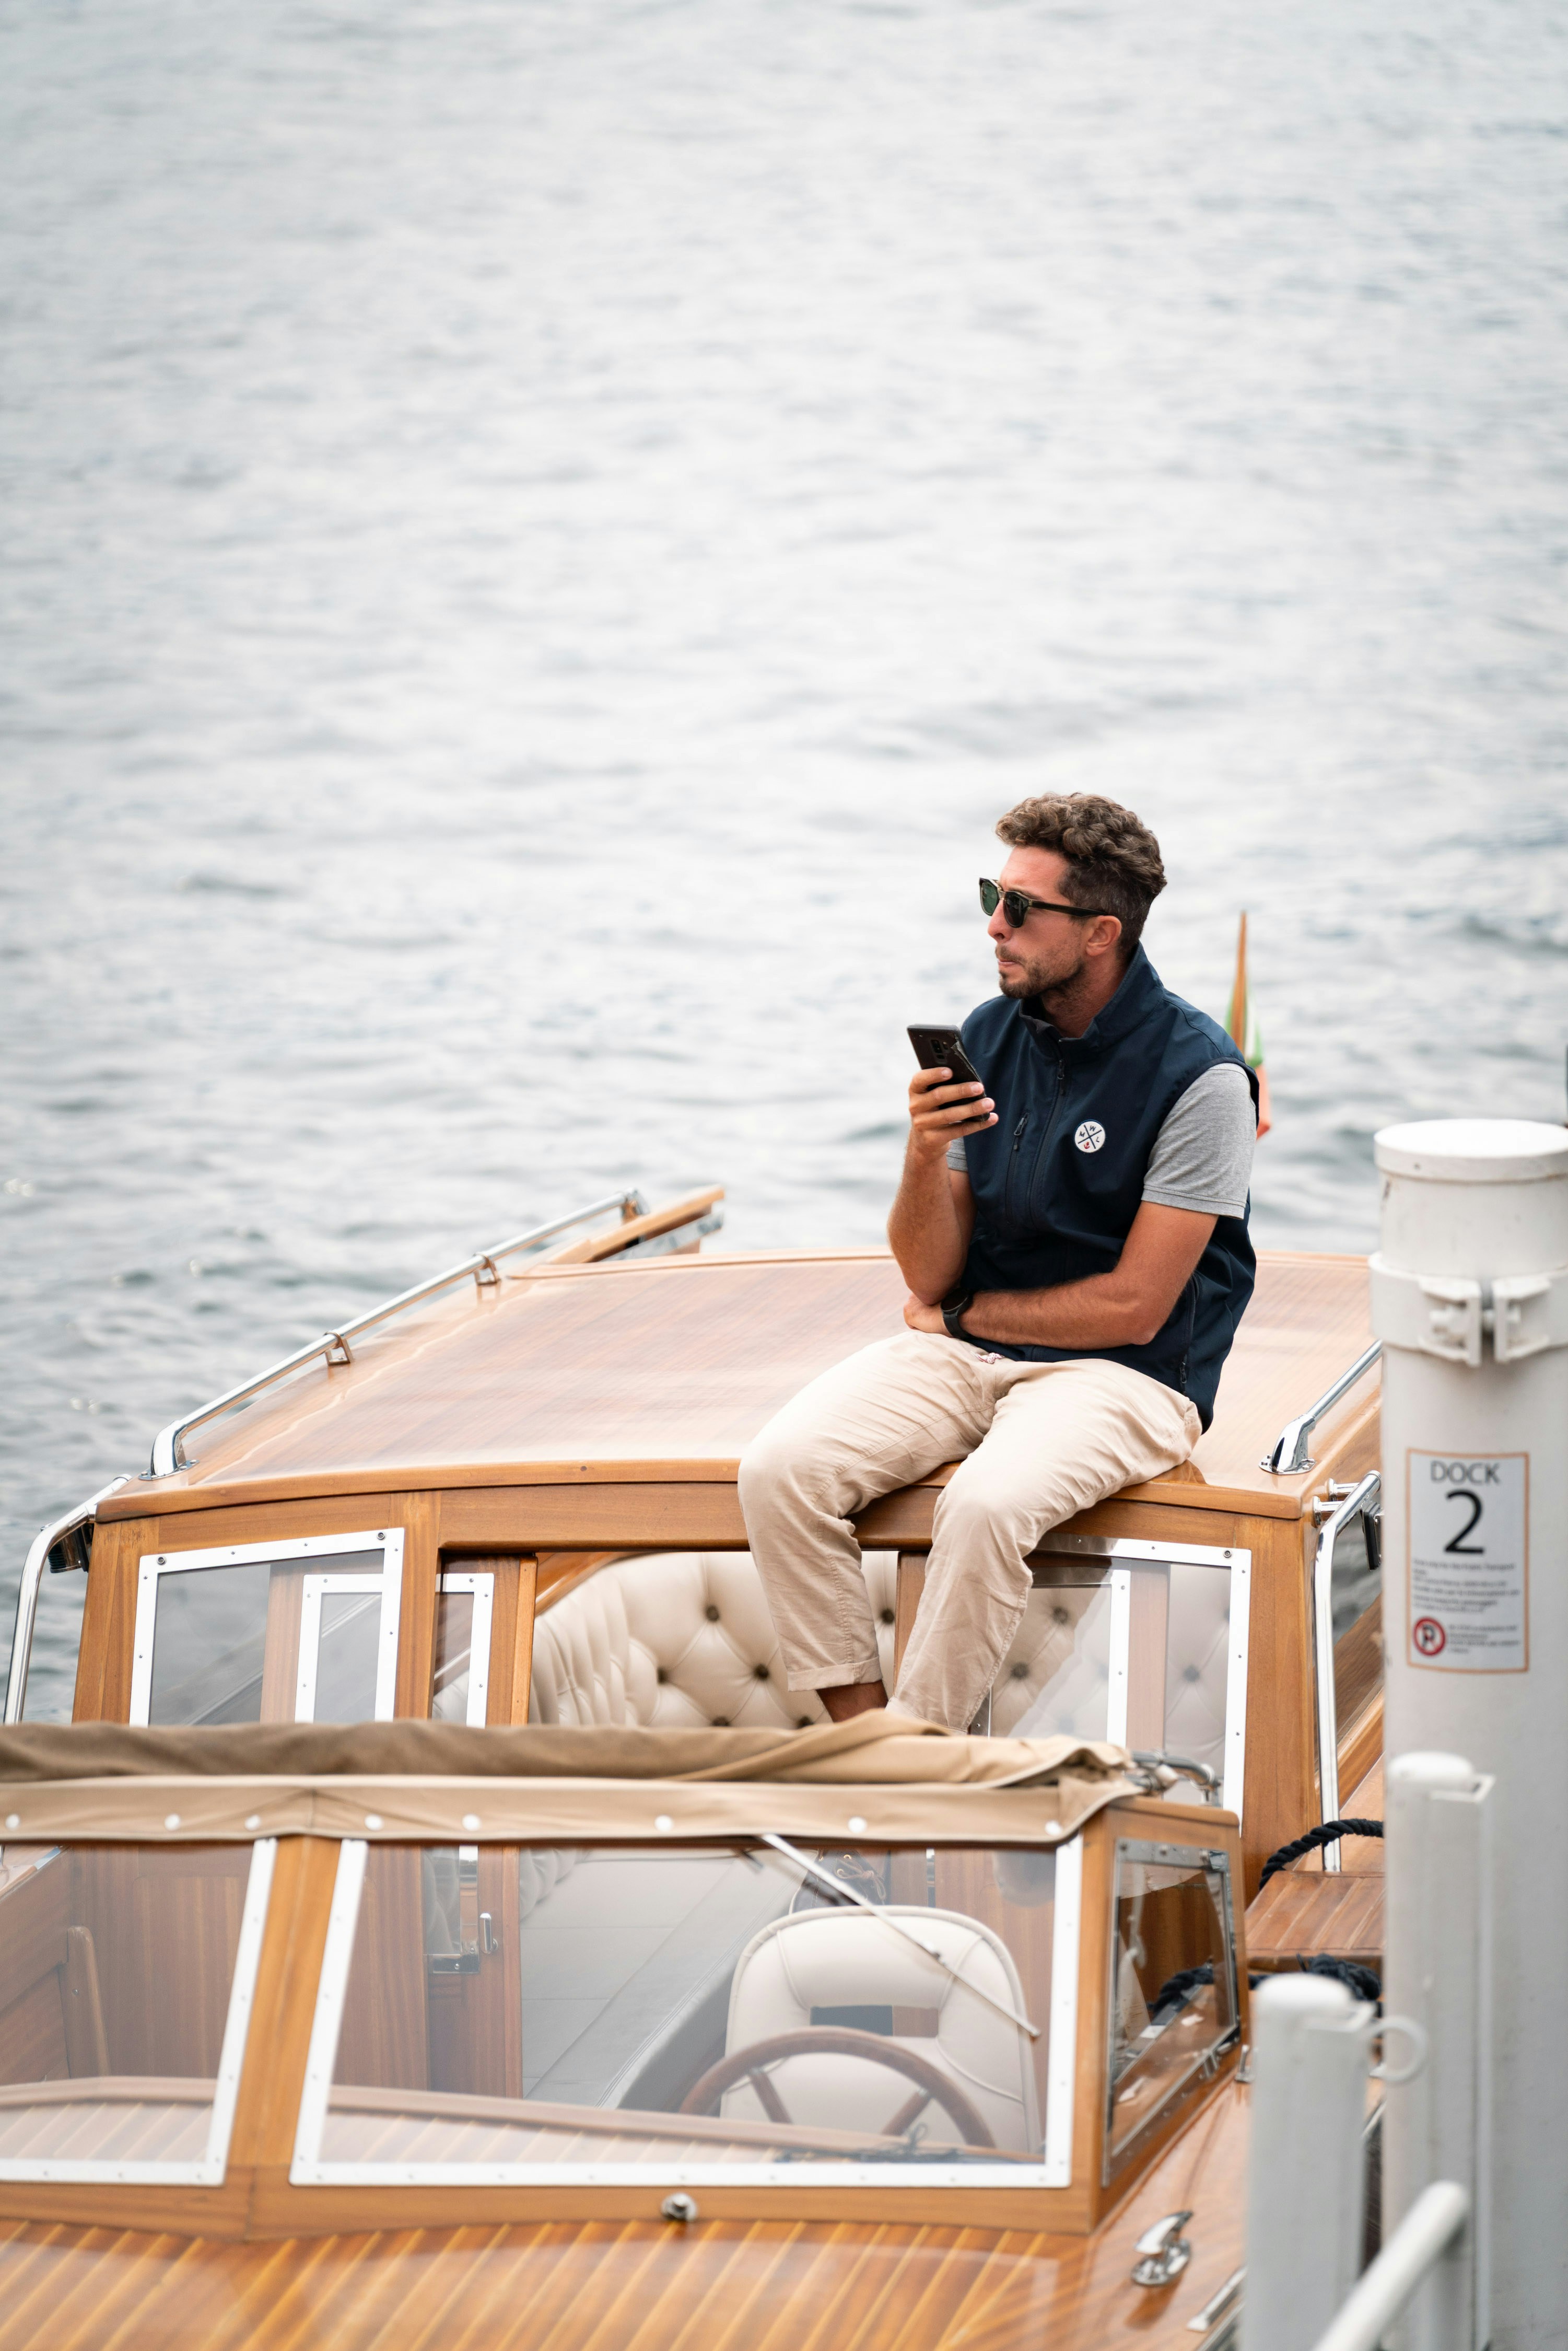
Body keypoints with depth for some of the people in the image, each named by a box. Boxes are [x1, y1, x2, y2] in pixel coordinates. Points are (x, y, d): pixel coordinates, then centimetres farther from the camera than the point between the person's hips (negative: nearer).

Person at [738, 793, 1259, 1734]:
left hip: (1125, 1375, -6)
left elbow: (1134, 1307, -13)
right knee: (780, 1469, -19)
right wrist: (927, 1156, -16)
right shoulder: (989, 1037, 5)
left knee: (985, 1505, -36)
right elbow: (930, 1276, 5)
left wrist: (963, 1314, -2)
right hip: (964, 1352, 6)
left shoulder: (1198, 1075, -13)